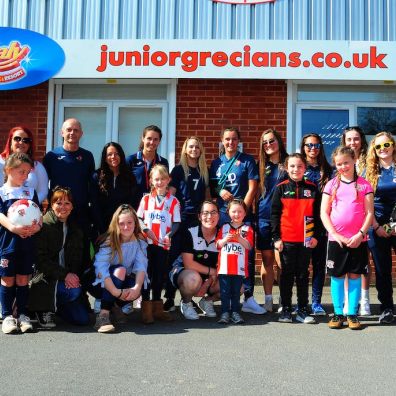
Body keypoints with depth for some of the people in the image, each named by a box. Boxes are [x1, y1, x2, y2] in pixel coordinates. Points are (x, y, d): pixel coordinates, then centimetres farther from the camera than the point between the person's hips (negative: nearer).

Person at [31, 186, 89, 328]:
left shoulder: (75, 228, 12)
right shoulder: (43, 225, -7)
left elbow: (78, 258, 11)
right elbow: (41, 259, -13)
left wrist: (74, 275, -10)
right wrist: (64, 275, -21)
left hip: (70, 277, 6)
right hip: (45, 277, -5)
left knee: (83, 319, -6)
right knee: (74, 292, -32)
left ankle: (54, 305, 20)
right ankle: (43, 309, -5)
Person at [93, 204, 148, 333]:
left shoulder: (139, 242, -8)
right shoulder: (109, 242, -18)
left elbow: (141, 266, -20)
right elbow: (100, 268, -31)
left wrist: (137, 287, -39)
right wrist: (115, 291, -43)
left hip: (125, 283, 3)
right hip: (105, 284, -3)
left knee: (136, 290, -31)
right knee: (120, 270, -33)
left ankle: (120, 305, 1)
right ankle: (103, 315, -35)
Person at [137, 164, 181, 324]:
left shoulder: (173, 201, 4)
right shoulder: (146, 199, 7)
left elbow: (176, 222, 2)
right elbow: (139, 218, 7)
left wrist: (169, 235, -15)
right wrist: (146, 230, -10)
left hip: (164, 243, 0)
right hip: (147, 242, 0)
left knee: (160, 275, 7)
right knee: (147, 273, 0)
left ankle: (157, 308, 19)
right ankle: (146, 309, 6)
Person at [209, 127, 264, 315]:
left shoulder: (247, 161, 4)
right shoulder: (217, 163, 13)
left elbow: (252, 188, -1)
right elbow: (211, 187, 18)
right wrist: (219, 191, -4)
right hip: (221, 214, 3)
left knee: (248, 254, -7)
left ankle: (248, 298, -4)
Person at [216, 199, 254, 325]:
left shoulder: (247, 229, 6)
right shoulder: (224, 228, 11)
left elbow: (249, 246, -5)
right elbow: (218, 245, 6)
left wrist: (239, 238, -20)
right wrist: (226, 239, -13)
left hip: (239, 267, -1)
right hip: (224, 267, 1)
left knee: (236, 291, 6)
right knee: (225, 291, 1)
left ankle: (235, 312, 13)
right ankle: (225, 312, 5)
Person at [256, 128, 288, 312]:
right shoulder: (261, 166, 13)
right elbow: (257, 191, 15)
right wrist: (255, 213, 8)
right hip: (263, 216, 3)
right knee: (267, 259, 5)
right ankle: (268, 299, 12)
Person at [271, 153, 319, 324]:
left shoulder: (312, 188, 5)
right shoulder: (281, 188, 0)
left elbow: (317, 214, 7)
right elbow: (274, 214, -1)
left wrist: (315, 235, 0)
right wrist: (276, 237, -6)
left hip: (306, 239, 2)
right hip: (286, 239, -1)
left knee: (303, 274, 9)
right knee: (287, 274, 6)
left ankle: (303, 310, 16)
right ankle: (286, 309, 14)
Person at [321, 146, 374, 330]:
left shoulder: (364, 184, 3)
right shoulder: (331, 184, 5)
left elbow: (369, 213, 0)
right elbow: (324, 213, 2)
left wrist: (360, 234, -11)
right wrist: (335, 234, -8)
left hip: (358, 239, 0)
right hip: (336, 238, 1)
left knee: (355, 275, 3)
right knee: (337, 276, 4)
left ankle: (352, 314, 13)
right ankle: (338, 314, 14)